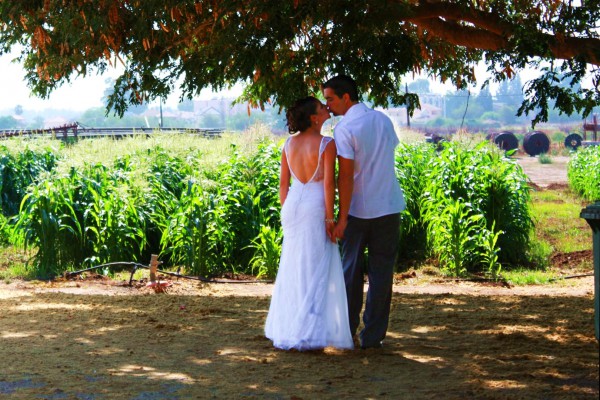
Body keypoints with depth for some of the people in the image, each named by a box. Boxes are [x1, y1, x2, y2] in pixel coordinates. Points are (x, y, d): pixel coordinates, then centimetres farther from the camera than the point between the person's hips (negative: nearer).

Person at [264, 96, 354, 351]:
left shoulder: (289, 144, 7)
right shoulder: (327, 144, -10)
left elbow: (283, 183, 9)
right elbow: (329, 183, -15)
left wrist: (286, 214, 16)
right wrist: (330, 218, -12)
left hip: (292, 206, 6)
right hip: (316, 208, -6)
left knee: (292, 270, 14)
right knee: (316, 271, -1)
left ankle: (285, 330, 20)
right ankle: (308, 333, -6)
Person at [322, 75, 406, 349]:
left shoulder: (344, 129, -13)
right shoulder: (383, 120, 6)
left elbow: (345, 176, -17)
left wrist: (342, 218, -15)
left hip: (358, 210, -4)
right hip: (389, 207, 4)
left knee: (351, 270, 10)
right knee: (381, 273, 6)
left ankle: (347, 331, 16)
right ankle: (373, 336, 7)